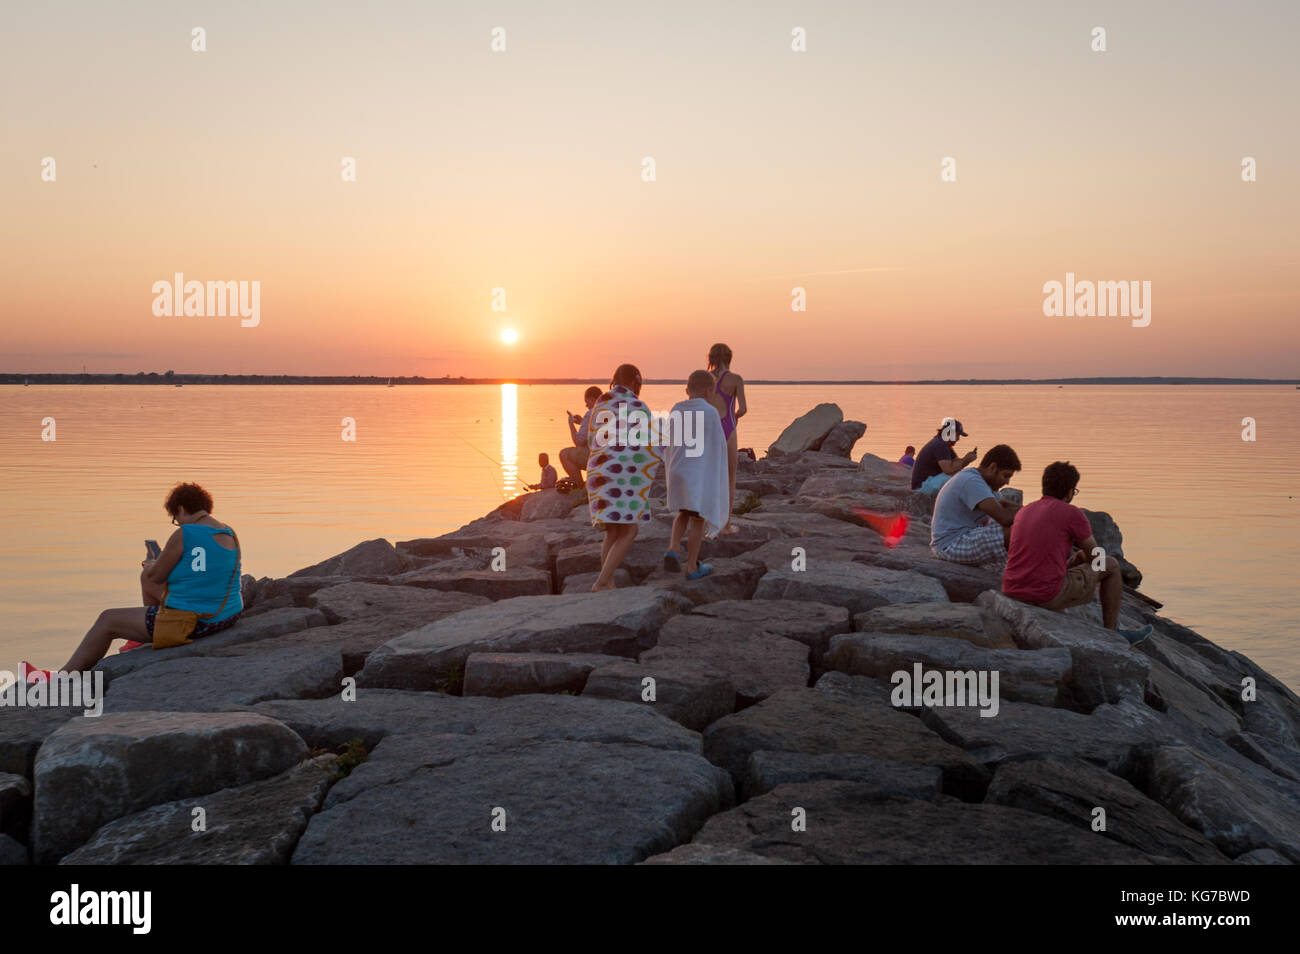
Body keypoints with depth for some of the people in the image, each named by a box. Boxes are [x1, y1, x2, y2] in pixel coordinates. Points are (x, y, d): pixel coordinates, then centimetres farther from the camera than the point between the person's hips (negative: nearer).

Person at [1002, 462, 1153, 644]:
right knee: (1111, 565, 16)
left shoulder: (1023, 514, 15)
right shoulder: (1073, 514, -4)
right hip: (1049, 594, -7)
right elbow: (1095, 556, 8)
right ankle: (1111, 631, 26)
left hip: (1013, 592, 7)